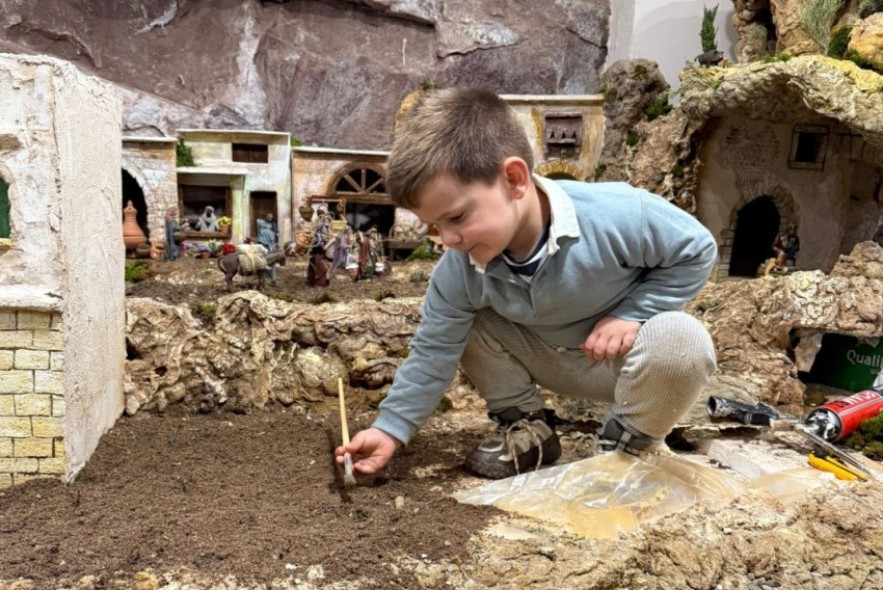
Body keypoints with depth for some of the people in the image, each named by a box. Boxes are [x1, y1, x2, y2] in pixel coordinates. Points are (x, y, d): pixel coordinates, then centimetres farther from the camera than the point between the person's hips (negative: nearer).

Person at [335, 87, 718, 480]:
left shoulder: (615, 215, -33)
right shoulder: (459, 271, -21)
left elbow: (698, 249, -17)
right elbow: (433, 352, -11)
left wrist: (630, 313, -26)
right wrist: (390, 428, -14)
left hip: (622, 354, -3)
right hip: (548, 358, 4)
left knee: (683, 343, -35)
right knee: (464, 324, -13)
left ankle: (630, 442, -4)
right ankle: (524, 426, 7)